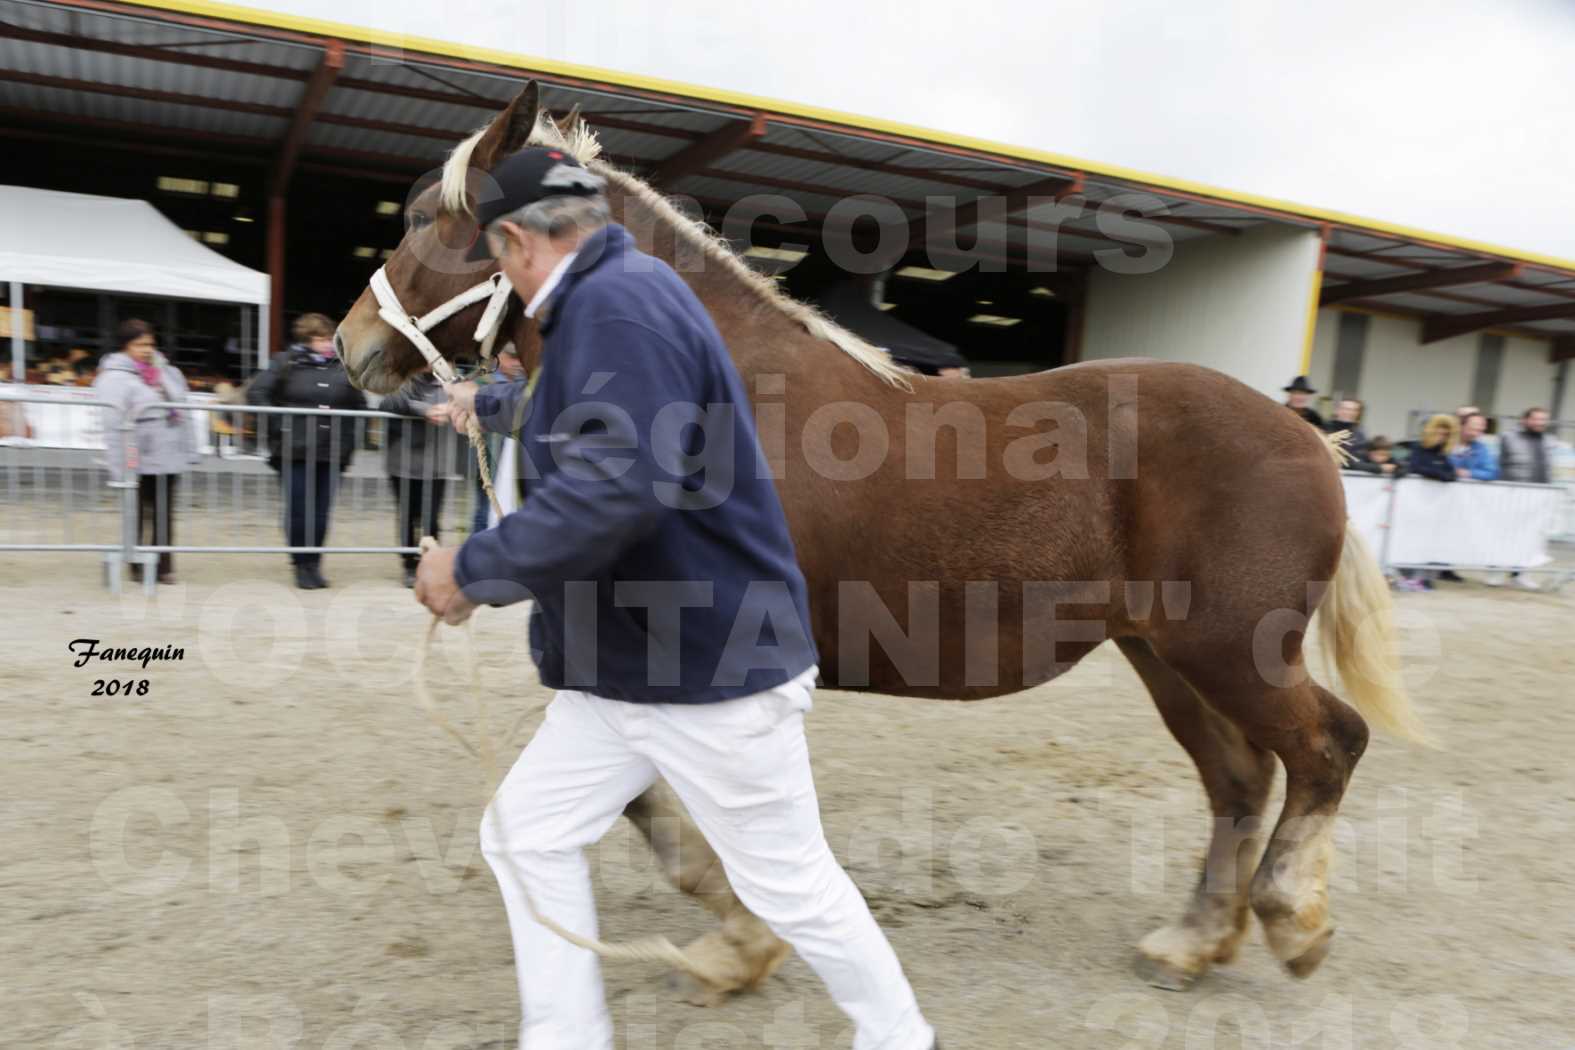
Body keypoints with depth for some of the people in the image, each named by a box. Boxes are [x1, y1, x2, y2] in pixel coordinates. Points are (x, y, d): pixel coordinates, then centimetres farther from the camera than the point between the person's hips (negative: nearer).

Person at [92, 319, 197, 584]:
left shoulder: (166, 371, 13)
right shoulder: (115, 378, -10)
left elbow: (182, 412, 17)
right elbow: (111, 426, -16)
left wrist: (190, 450, 12)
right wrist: (120, 467, -22)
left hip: (170, 458, 6)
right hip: (141, 464, -6)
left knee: (164, 512, 11)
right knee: (140, 514, 6)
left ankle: (163, 564, 19)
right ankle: (138, 565, 19)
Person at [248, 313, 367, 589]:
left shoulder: (343, 367, 7)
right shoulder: (288, 363, -1)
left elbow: (359, 404, 15)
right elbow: (256, 392, -1)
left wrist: (348, 438, 5)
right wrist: (276, 426, -8)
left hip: (330, 453, 2)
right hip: (294, 452, -2)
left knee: (321, 512, 4)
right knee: (298, 510, 0)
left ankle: (314, 564, 17)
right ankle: (302, 565, 13)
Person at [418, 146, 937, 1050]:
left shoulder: (621, 301, -20)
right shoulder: (605, 304, 14)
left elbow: (616, 488, -34)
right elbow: (561, 410, 37)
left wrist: (473, 569, -23)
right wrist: (486, 403, 53)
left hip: (713, 668, -10)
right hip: (624, 666, 10)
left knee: (789, 882, 7)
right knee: (527, 836, 12)